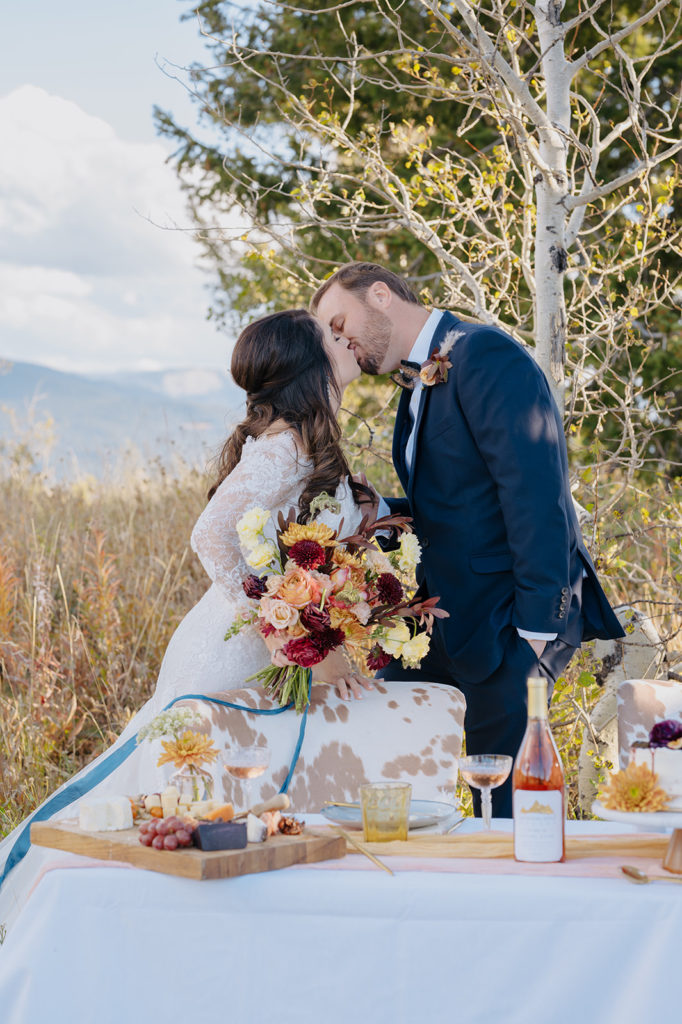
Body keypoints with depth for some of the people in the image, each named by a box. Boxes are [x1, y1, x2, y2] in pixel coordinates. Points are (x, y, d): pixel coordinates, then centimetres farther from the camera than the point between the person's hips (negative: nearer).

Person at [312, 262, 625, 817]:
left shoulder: (484, 354, -13)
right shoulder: (420, 383, 17)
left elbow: (535, 493, -20)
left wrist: (536, 626, -21)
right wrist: (377, 514, 3)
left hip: (510, 620, -9)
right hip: (450, 620, 10)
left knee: (503, 801, -5)